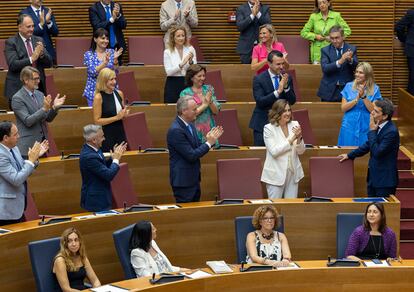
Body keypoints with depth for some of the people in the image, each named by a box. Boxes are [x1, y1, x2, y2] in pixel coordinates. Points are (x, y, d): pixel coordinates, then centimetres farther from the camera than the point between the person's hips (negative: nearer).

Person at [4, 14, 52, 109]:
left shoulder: (38, 40, 10)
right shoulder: (11, 43, -4)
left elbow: (49, 63, 8)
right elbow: (12, 65, -16)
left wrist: (42, 54, -13)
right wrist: (31, 59, -23)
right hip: (18, 87, -4)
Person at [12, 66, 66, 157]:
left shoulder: (40, 94, 9)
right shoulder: (17, 98, -11)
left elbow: (48, 119, 12)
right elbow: (27, 121, -19)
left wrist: (55, 107, -7)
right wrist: (44, 108, -26)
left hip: (42, 141, 6)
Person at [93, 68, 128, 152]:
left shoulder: (119, 94, 5)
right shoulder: (99, 97, -10)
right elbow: (97, 121, -13)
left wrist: (125, 114, -1)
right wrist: (116, 117, -16)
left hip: (120, 133, 5)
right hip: (106, 136, -5)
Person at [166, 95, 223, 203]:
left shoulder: (189, 125, 8)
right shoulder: (176, 130, -21)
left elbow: (197, 148, 12)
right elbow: (191, 156, -22)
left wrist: (210, 140, -5)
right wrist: (209, 143, -15)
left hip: (193, 179, 9)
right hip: (183, 181, -9)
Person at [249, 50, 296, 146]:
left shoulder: (287, 78, 3)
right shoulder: (259, 79, -9)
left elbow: (292, 101, 1)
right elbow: (260, 101, -19)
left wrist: (286, 87, -17)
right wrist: (278, 91, -27)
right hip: (262, 123, -3)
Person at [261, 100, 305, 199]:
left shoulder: (295, 125, 2)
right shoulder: (269, 128, -9)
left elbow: (301, 151, 2)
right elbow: (274, 151, -19)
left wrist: (299, 138, -18)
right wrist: (292, 139, -22)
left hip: (293, 173, 4)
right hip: (276, 174, -4)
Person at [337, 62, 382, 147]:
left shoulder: (375, 89, 0)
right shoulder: (349, 86, 4)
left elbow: (373, 111, -7)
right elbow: (343, 108, -2)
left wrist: (363, 96, -17)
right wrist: (356, 99, -16)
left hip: (365, 128, -1)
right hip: (349, 127, 1)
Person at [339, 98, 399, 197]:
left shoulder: (391, 131, -23)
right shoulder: (378, 126, 3)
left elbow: (377, 152, -27)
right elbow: (368, 145, 18)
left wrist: (372, 131, -21)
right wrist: (350, 155, 20)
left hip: (384, 180, -8)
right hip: (373, 177, 8)